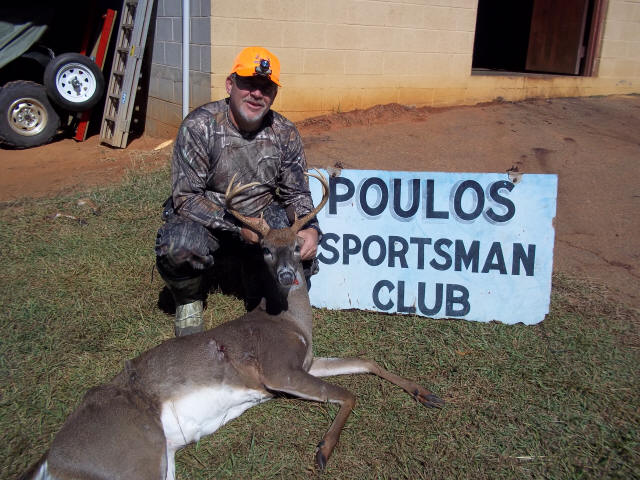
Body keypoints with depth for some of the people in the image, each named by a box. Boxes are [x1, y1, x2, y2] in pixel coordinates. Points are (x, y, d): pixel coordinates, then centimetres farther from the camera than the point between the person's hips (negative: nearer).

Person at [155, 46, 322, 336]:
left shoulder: (284, 133, -4)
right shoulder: (199, 126, -17)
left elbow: (296, 194, 2)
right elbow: (186, 198, -19)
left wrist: (310, 229, -20)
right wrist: (238, 226, -29)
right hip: (206, 222, -3)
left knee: (302, 255, -19)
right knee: (178, 246, -35)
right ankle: (189, 301, 1)